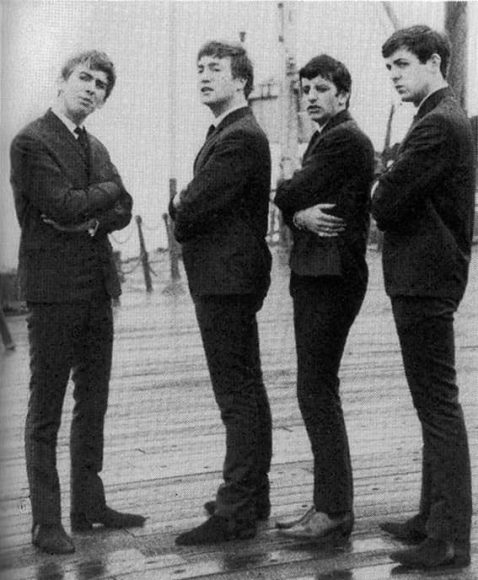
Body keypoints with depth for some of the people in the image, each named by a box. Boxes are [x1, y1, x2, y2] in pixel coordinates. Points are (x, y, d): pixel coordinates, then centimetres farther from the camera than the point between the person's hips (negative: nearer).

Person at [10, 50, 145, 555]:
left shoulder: (95, 148, 17)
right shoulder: (31, 142, -8)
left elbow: (123, 210, 9)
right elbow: (64, 205, -18)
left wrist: (90, 217, -10)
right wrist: (107, 190, -2)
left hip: (97, 289, 8)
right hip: (54, 289, -8)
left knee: (93, 405, 13)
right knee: (45, 412, 0)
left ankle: (88, 506, 23)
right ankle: (46, 523, 7)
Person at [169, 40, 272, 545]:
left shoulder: (241, 138, -16)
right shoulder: (226, 134, 18)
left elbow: (192, 209, -20)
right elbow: (188, 208, 17)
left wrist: (180, 212, 0)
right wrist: (187, 209, -3)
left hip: (227, 281, -11)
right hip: (224, 280, 11)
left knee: (237, 395, -7)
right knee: (246, 391, 16)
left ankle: (235, 513, -2)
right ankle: (251, 494, 28)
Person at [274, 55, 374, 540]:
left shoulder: (346, 139, -12)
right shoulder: (326, 138, 19)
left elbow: (290, 195, -16)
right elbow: (292, 204, 12)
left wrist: (293, 205, 4)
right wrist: (302, 216, -7)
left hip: (331, 277, -10)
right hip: (316, 276, 10)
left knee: (316, 390, -8)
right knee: (317, 391, 12)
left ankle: (335, 511, 0)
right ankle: (329, 503, 20)